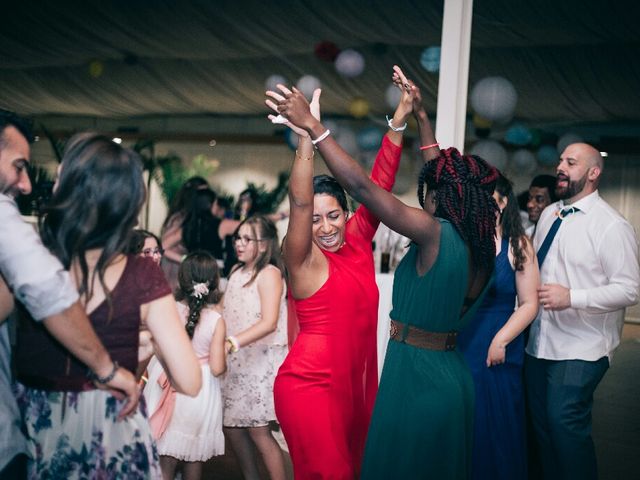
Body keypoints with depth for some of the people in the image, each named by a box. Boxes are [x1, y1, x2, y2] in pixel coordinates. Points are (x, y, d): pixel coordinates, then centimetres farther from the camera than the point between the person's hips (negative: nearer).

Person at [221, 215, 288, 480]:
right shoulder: (236, 271, 11)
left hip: (262, 361, -7)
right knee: (231, 427, 10)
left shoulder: (269, 274, -11)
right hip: (236, 361, 7)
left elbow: (269, 323, -22)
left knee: (258, 431, -6)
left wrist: (232, 343, -31)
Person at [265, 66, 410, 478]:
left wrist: (399, 123, 0)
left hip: (357, 381, 6)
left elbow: (379, 187, 5)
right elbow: (299, 201, -27)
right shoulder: (303, 258, -10)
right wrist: (308, 136, -41)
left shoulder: (358, 240, 6)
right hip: (309, 385, -6)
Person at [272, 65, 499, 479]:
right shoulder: (480, 241, 3)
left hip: (415, 378, -8)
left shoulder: (436, 234, -18)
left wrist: (313, 126, -19)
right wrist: (421, 116, 22)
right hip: (453, 377, 8)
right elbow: (445, 177, 15)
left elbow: (362, 186, -23)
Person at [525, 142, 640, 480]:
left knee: (565, 422, -13)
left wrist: (571, 297, -26)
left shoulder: (612, 226, -13)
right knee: (541, 422, 15)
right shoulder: (549, 214, 10)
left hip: (580, 348, -7)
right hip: (539, 341, 7)